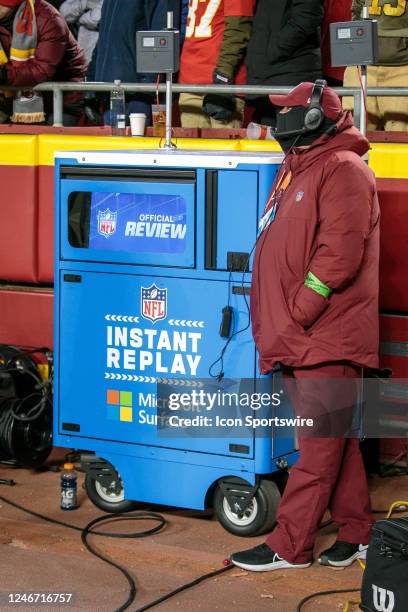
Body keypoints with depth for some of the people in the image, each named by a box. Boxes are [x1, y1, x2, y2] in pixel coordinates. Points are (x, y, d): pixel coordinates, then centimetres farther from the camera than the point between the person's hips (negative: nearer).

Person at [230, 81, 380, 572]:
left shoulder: (342, 169, -10)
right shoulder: (296, 169, 19)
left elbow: (339, 254, -19)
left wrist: (295, 316, -17)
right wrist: (276, 326, 16)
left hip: (326, 339, -9)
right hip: (299, 338, 9)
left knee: (321, 442, -4)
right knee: (333, 439, 14)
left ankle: (290, 546, -2)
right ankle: (357, 532, 22)